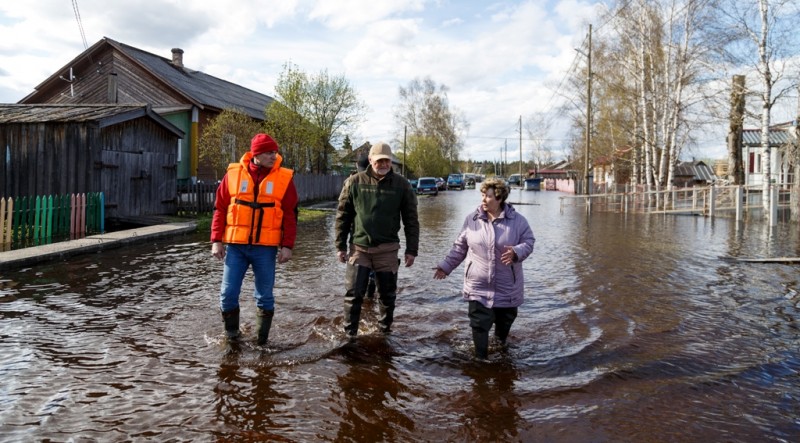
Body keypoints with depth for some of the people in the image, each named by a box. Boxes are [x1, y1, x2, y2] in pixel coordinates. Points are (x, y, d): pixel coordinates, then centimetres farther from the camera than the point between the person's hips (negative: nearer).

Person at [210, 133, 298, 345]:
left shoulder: (284, 178, 1)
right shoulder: (233, 174, 3)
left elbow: (290, 215, 1)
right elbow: (220, 209, 6)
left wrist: (287, 245, -5)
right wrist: (217, 240, 0)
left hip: (266, 247, -1)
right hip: (235, 245, 1)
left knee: (264, 296, 8)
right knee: (228, 293, 4)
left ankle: (262, 339, 24)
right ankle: (231, 334, 25)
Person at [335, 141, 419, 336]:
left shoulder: (402, 185, -1)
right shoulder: (354, 182, -1)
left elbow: (411, 220, 2)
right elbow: (342, 216, 3)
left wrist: (411, 249, -2)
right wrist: (340, 246, 1)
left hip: (387, 249, 0)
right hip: (359, 247, 0)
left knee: (387, 295, 10)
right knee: (353, 294, 1)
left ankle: (385, 331, 28)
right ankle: (349, 334, 15)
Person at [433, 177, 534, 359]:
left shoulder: (517, 220, -5)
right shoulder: (472, 219, 0)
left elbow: (528, 242, -4)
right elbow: (460, 247, 8)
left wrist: (516, 252, -25)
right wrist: (446, 266, 6)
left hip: (507, 286, 0)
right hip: (478, 285, 0)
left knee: (505, 319, 16)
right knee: (479, 323, -2)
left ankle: (501, 344, 46)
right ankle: (481, 358, 11)